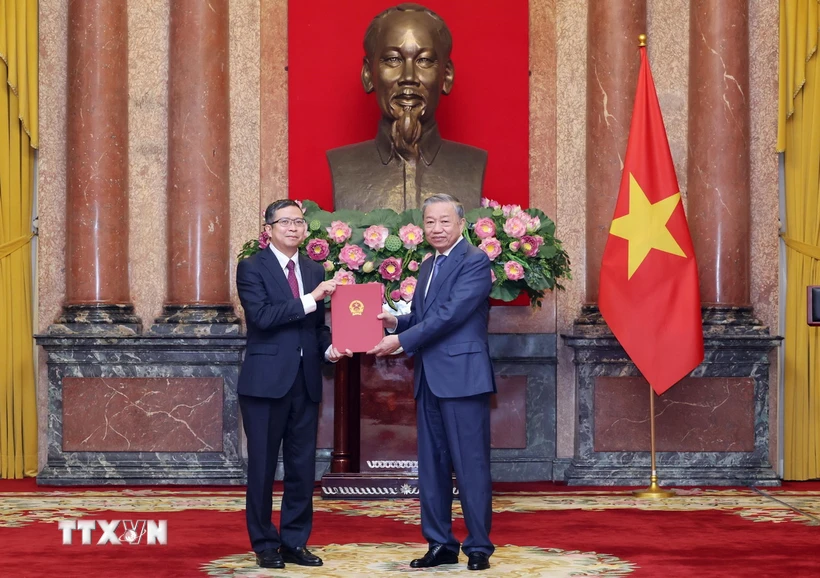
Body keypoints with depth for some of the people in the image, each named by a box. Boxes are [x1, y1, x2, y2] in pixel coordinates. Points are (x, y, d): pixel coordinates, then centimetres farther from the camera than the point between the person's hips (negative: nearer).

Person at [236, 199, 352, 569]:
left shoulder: (314, 271, 13)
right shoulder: (251, 268, -4)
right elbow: (261, 316, -18)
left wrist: (329, 349, -4)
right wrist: (310, 299, -21)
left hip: (306, 380, 5)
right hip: (267, 381, -5)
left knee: (302, 466, 9)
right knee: (263, 466, 3)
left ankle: (295, 542, 19)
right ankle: (265, 545, 13)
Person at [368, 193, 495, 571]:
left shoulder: (475, 262, -8)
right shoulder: (427, 267, 18)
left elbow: (450, 314, -17)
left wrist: (401, 341, -16)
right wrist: (395, 321, -1)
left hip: (462, 377, -8)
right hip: (430, 380, 8)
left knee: (470, 466, -4)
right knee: (431, 466, 10)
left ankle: (478, 547, 3)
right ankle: (440, 545, 18)